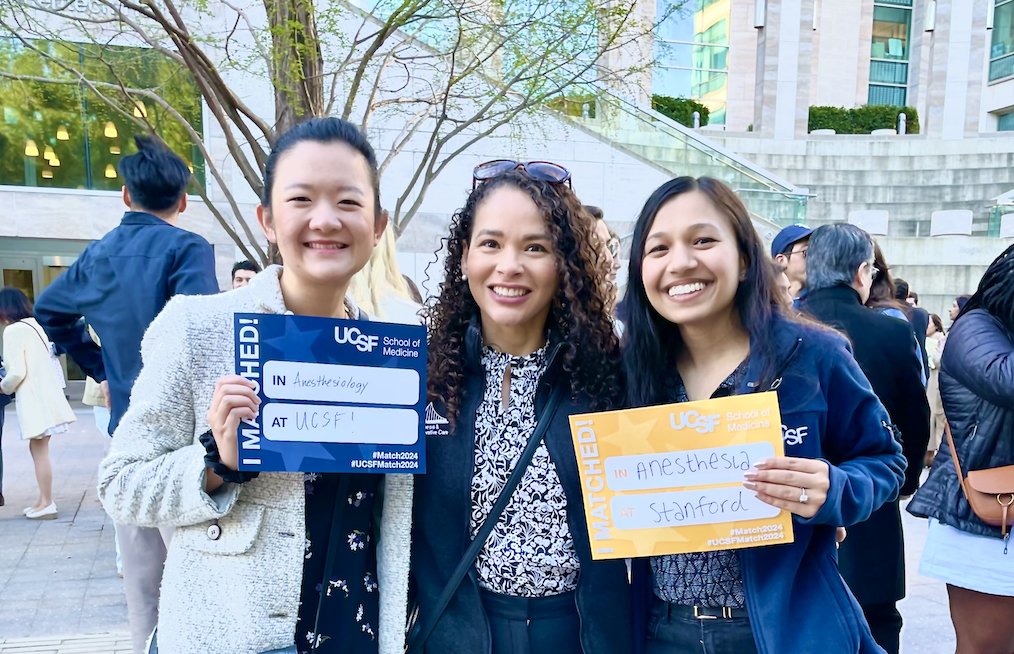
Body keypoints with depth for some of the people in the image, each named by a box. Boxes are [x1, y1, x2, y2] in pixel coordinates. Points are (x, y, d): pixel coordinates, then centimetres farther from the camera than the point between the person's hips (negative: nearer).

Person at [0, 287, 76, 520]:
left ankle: (47, 504, 4)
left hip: (34, 399, -8)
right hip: (45, 395, 8)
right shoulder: (34, 325, 13)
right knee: (38, 449, 15)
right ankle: (44, 500, 21)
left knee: (39, 451, -1)